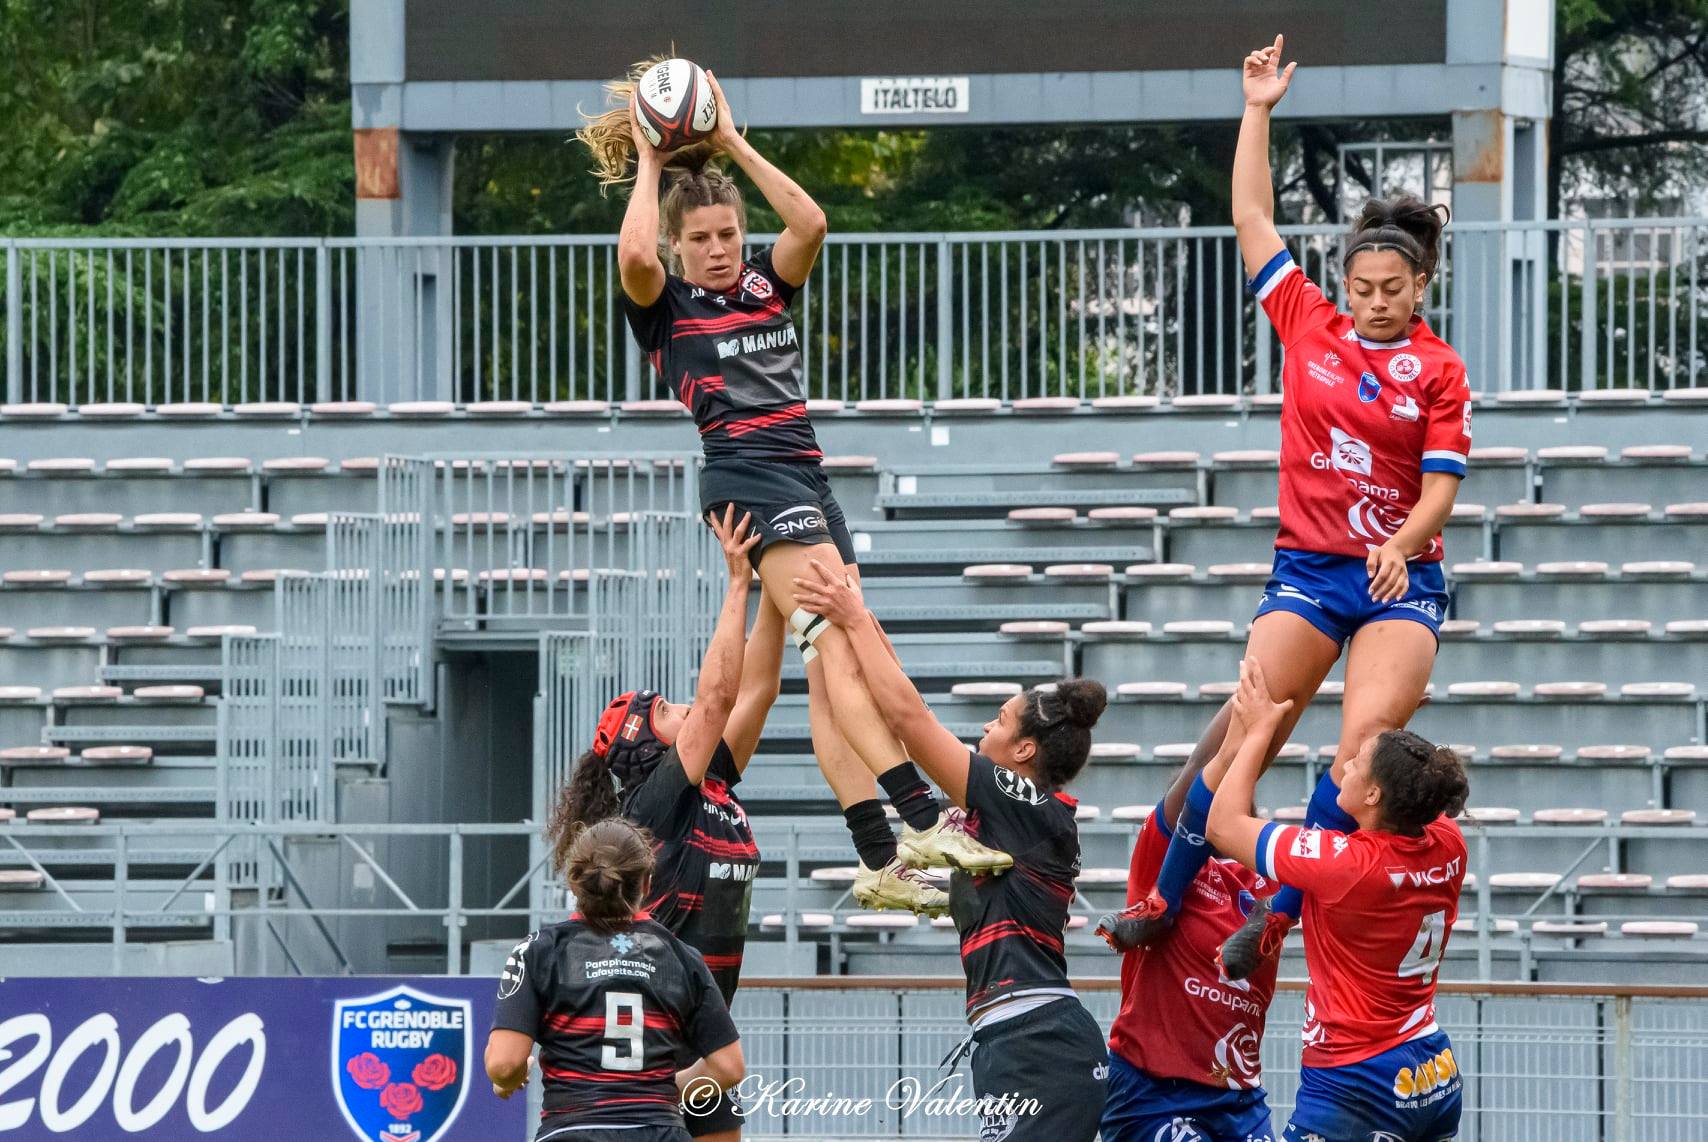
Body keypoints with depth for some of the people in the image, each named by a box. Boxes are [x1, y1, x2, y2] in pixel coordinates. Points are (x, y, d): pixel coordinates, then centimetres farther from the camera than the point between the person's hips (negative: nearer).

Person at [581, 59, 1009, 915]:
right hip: (749, 478, -6)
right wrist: (647, 163, -5)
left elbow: (810, 225, 0)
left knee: (833, 673, 0)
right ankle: (921, 821, -30)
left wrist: (731, 144, 3)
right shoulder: (664, 305, 3)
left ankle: (880, 865, -4)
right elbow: (634, 254, -19)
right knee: (841, 646, -19)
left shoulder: (766, 287, 17)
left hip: (807, 483, 6)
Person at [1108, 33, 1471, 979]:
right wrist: (1258, 112, 11)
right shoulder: (1308, 324, 6)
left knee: (1364, 744, -19)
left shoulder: (1438, 370, 0)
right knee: (1248, 728, -12)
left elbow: (1440, 489, -4)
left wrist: (1402, 543, -23)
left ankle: (1277, 913, -15)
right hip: (1306, 569, 2)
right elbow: (1251, 218, 11)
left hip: (1399, 579, -1)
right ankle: (1165, 897, -7)